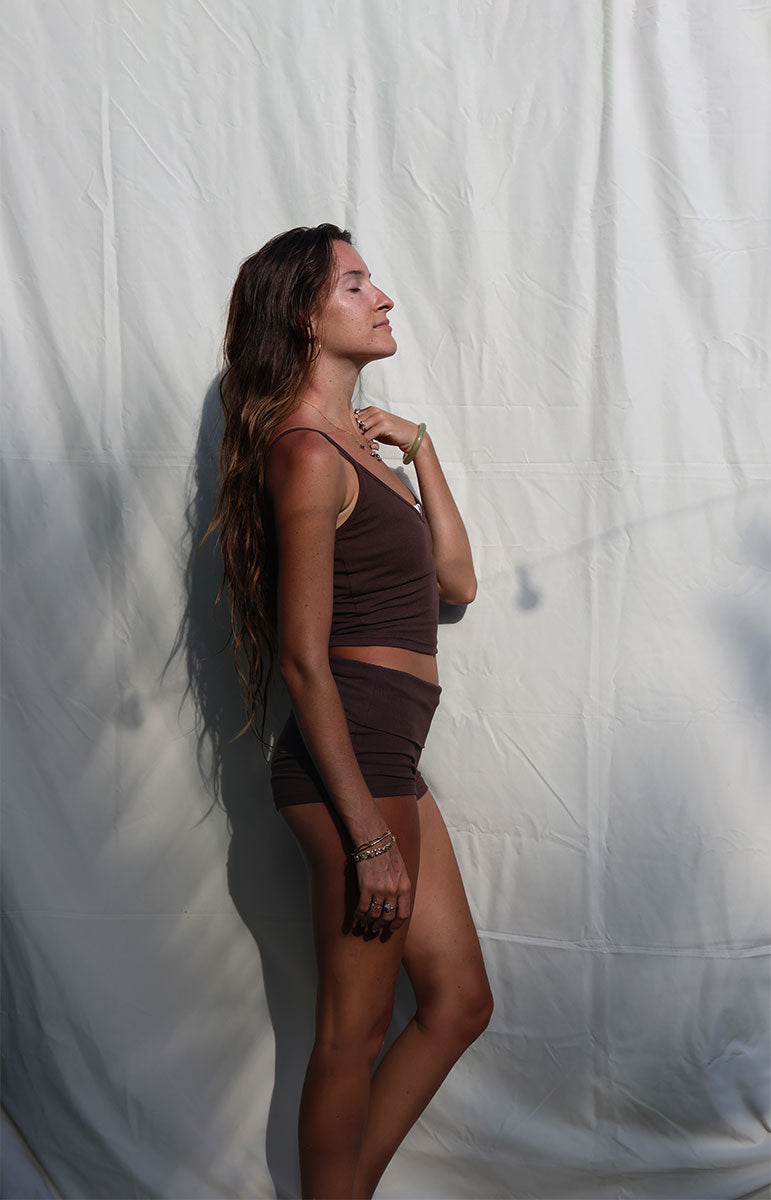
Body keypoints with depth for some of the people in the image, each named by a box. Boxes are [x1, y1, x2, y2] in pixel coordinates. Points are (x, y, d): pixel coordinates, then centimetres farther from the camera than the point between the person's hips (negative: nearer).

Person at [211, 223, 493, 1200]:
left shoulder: (352, 443, 16)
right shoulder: (309, 453, -14)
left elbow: (456, 580, 16)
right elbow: (304, 661, -18)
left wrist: (417, 445, 11)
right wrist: (367, 836, -18)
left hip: (385, 757, 10)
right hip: (353, 756, -10)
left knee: (457, 1003, 15)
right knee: (355, 1028, 4)